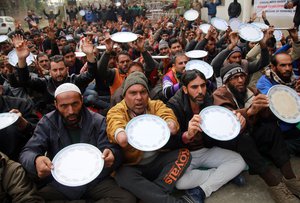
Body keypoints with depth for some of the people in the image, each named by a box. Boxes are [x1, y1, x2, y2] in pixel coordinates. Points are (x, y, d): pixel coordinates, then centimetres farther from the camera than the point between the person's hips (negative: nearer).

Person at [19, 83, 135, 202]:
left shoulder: (98, 121, -3)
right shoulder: (47, 123, 0)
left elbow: (114, 151, -6)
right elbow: (27, 152, -7)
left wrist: (111, 154, -33)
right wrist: (36, 161, -33)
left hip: (95, 180, 0)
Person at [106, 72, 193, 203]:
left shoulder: (156, 105, 2)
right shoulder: (116, 111, -5)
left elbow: (167, 115, -19)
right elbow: (115, 123, -28)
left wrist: (170, 124, -44)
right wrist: (120, 134, -52)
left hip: (157, 161, 3)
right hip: (131, 166, -2)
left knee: (183, 153, -17)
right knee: (123, 174, -32)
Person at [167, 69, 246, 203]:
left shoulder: (209, 101, -5)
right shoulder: (174, 106, -18)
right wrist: (187, 135, -47)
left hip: (206, 150, 4)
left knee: (239, 161, -12)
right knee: (177, 181, -31)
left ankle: (201, 191, -16)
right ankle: (224, 175, -10)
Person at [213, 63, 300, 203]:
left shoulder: (252, 91, 4)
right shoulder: (220, 94, -11)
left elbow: (267, 116, -8)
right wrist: (249, 111, -50)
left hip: (251, 134, 5)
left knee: (271, 127, -20)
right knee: (243, 138, -34)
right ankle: (275, 185, -29)